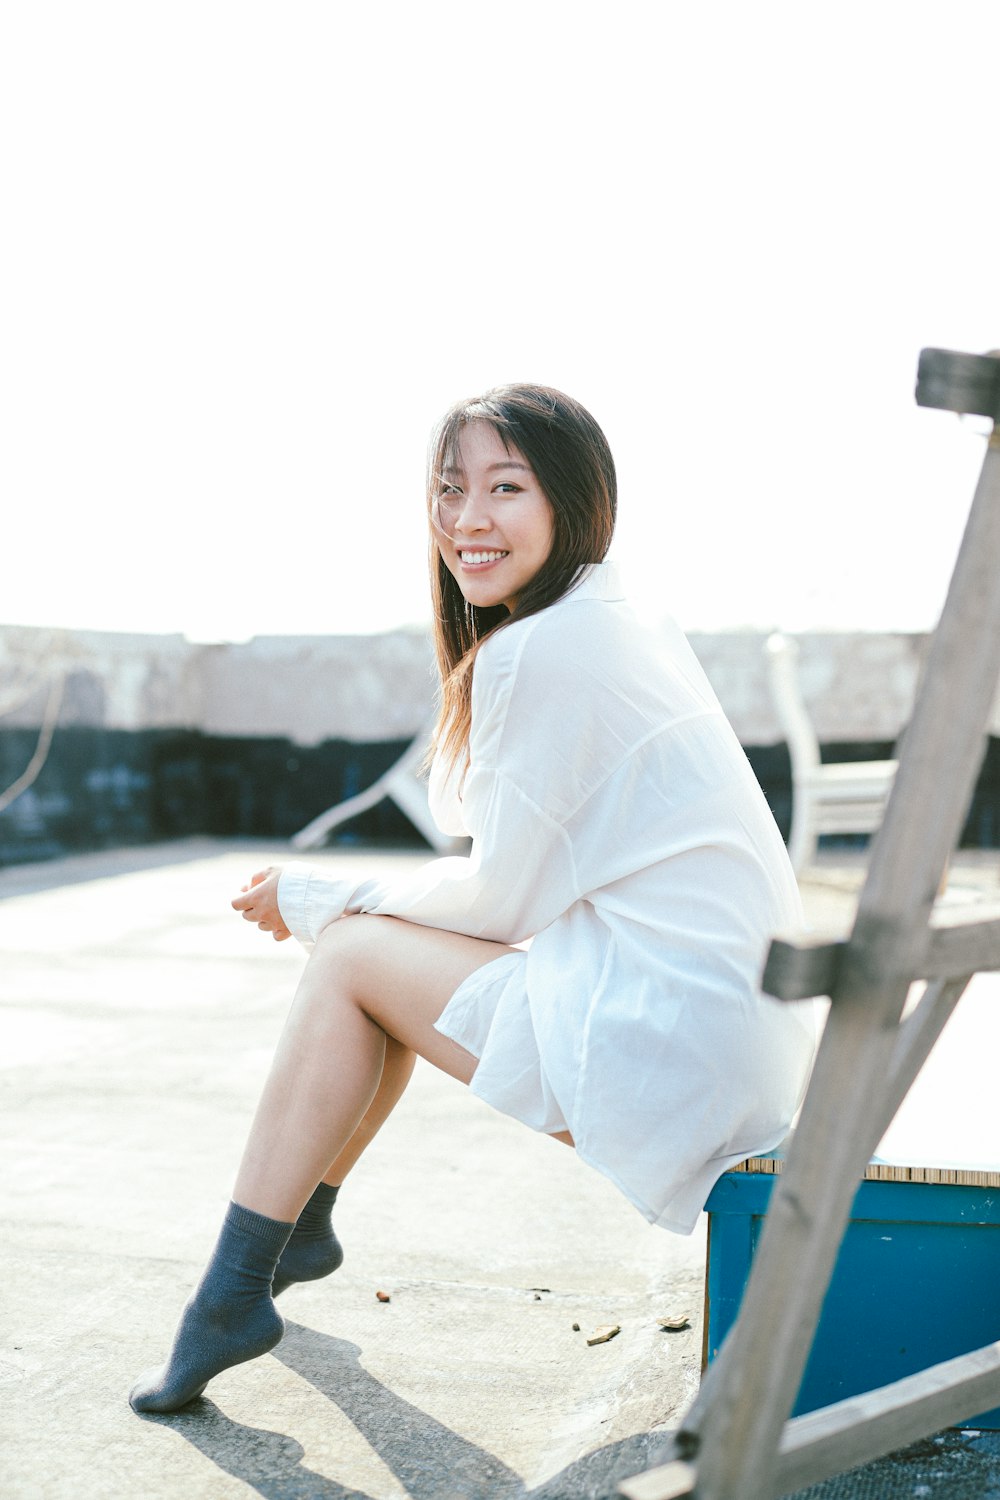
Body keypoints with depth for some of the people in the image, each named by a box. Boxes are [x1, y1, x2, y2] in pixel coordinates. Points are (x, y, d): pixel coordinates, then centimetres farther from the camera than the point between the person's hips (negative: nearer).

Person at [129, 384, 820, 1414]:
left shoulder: (539, 650, -15)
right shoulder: (623, 627, 14)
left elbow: (499, 897, -10)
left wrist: (319, 899, 5)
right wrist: (335, 901, 14)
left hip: (672, 1044, -10)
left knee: (350, 957, 0)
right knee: (385, 939, 18)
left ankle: (233, 1292, 8)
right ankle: (298, 1225, 34)